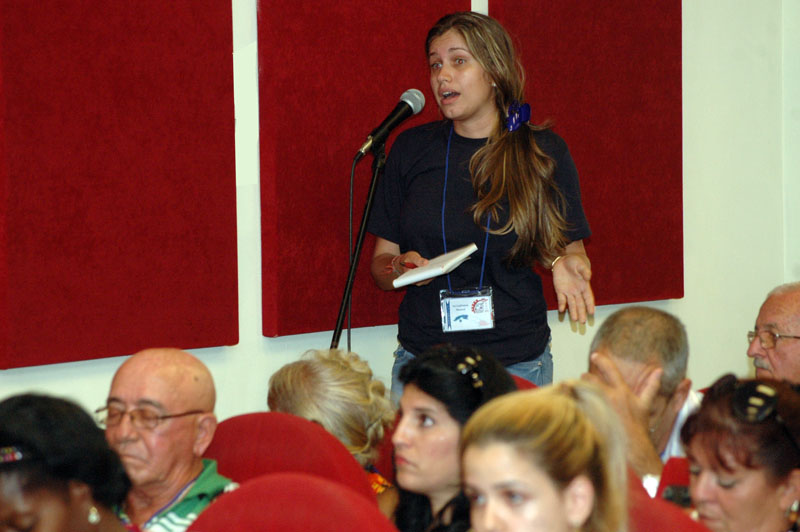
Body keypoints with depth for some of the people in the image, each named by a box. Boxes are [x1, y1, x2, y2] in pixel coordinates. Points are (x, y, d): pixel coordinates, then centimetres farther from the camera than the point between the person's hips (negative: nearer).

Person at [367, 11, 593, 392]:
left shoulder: (544, 151, 2)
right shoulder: (411, 149, 5)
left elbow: (568, 245, 7)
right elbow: (380, 262, 8)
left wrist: (564, 263, -15)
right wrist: (400, 269, -14)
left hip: (517, 363, -1)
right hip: (423, 356, 1)